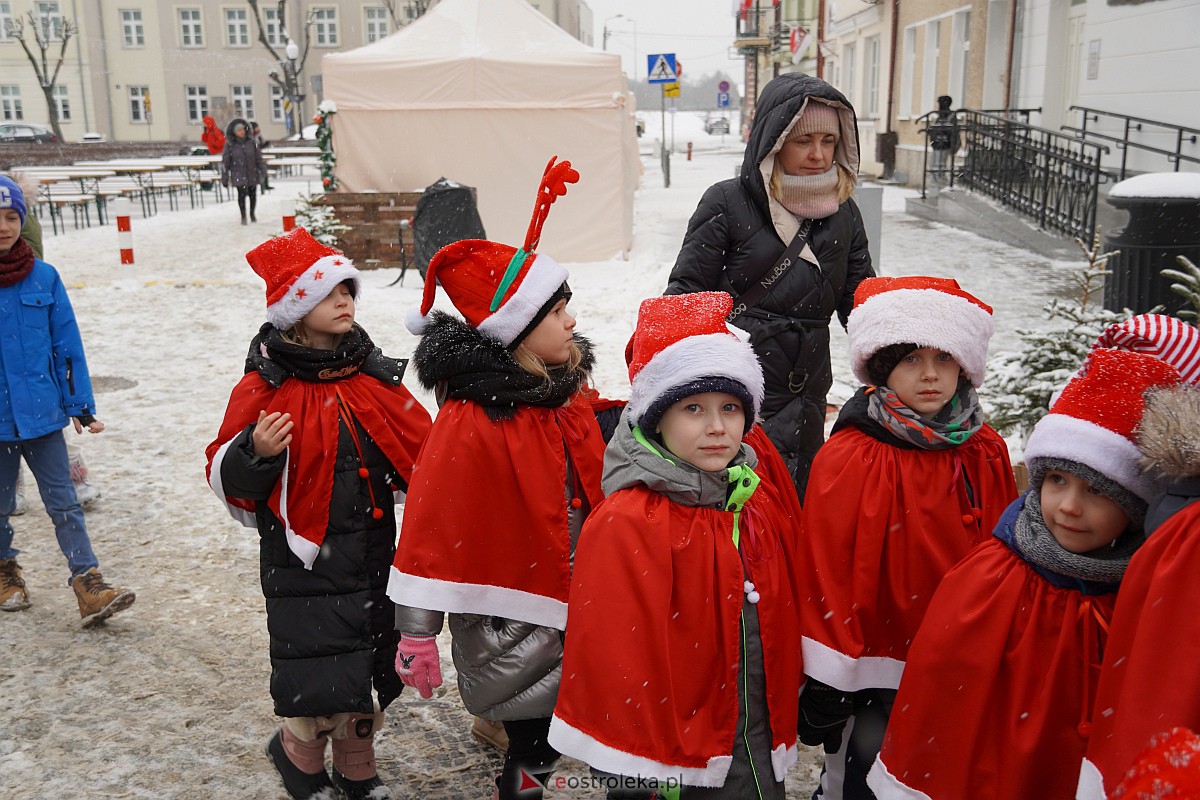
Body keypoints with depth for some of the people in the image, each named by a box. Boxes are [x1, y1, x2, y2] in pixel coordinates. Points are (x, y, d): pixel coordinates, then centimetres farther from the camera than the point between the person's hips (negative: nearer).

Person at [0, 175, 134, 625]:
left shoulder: (44, 278, -3)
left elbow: (67, 345, 2)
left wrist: (80, 404, 2)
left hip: (41, 412, 0)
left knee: (63, 502, 2)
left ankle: (88, 584, 2)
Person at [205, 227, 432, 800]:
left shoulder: (375, 375, 5)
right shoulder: (266, 386, -11)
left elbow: (418, 453, 15)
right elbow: (228, 483, -9)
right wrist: (255, 453, -29)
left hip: (374, 555, 5)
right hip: (305, 563, -5)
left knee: (372, 674, 15)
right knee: (320, 683, -2)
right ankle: (298, 753, 31)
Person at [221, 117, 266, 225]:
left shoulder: (251, 142, 2)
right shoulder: (230, 145, -4)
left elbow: (258, 158, 8)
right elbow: (225, 162, -1)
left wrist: (263, 170, 1)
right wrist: (224, 178, -1)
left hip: (252, 174, 3)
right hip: (239, 175, -3)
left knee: (253, 194, 11)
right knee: (242, 194, -13)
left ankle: (252, 214, 34)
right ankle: (243, 217, 0)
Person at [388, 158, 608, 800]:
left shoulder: (569, 396, 2)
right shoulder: (471, 423, -22)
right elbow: (430, 529, -18)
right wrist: (416, 634, -16)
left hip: (579, 609, 7)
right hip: (511, 626, -6)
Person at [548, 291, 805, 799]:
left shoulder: (767, 504, 1)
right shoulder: (626, 526, -21)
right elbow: (617, 658, -18)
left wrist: (790, 715, 15)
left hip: (764, 744, 6)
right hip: (676, 759, -5)